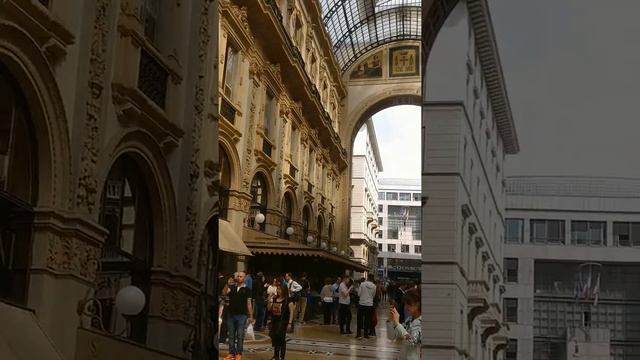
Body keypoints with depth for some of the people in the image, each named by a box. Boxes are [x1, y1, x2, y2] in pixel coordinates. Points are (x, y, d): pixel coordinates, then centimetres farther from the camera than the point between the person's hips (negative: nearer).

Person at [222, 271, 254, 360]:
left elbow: (249, 303, 0)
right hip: (231, 314, 3)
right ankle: (231, 353, 13)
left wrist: (251, 316, -3)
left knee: (240, 335, -1)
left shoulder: (247, 290, 1)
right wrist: (227, 284, -25)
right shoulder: (232, 287, 7)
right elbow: (224, 293, -10)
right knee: (231, 335, 7)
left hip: (241, 315, -3)